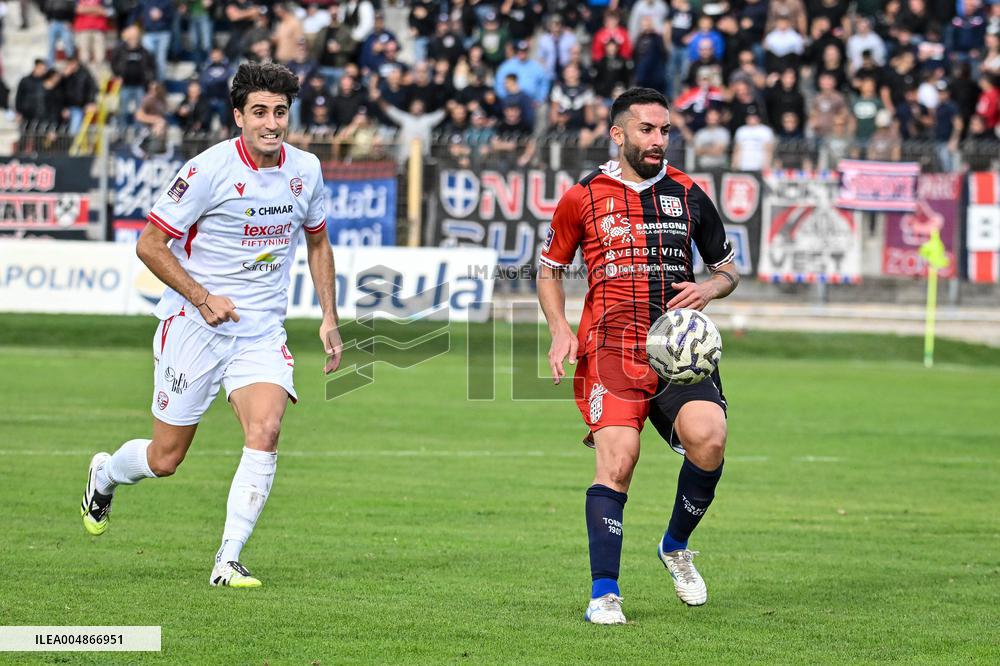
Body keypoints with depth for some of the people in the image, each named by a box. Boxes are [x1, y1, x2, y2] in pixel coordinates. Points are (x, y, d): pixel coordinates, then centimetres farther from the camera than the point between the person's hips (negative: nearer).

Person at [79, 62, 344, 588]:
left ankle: (228, 562, -14)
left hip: (262, 332, 3)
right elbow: (149, 243, -10)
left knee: (265, 431, -22)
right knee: (164, 460, 4)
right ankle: (105, 474, 40)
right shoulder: (209, 170, -15)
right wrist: (203, 298, -19)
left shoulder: (305, 169, 1)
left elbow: (317, 242, 19)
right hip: (194, 327, -3)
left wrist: (329, 319, 12)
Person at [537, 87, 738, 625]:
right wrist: (560, 330, 3)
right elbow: (549, 268, 18)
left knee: (709, 437, -22)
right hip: (611, 348, -2)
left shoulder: (688, 195, 13)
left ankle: (676, 546, 5)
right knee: (617, 457, -20)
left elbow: (728, 268, 22)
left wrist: (709, 289, -1)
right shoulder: (583, 198, 7)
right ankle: (604, 592, -12)